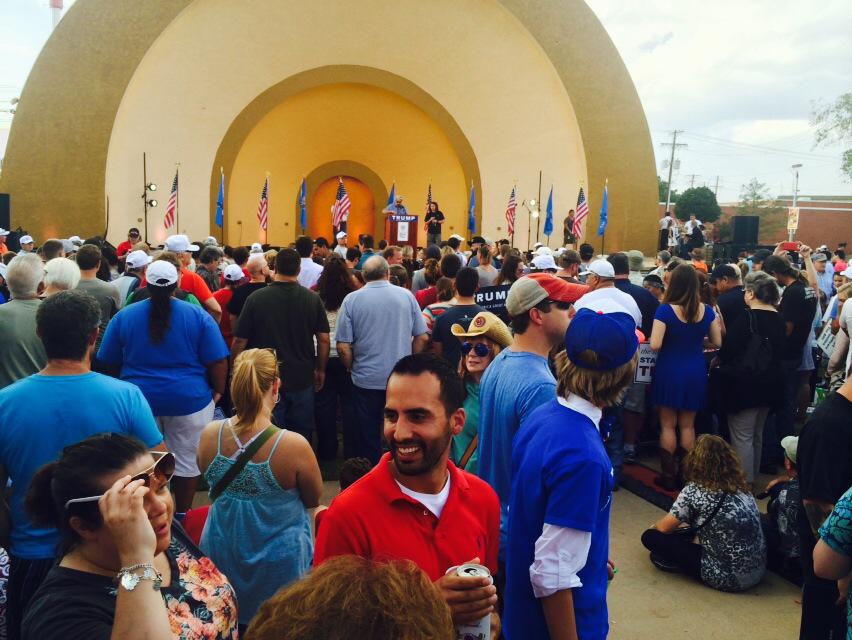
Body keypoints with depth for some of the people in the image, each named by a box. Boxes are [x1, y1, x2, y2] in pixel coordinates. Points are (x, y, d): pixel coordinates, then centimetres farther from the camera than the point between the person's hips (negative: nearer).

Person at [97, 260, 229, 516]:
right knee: (187, 461, 11)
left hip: (138, 398, 2)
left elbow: (109, 363, 6)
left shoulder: (124, 316, -1)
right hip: (189, 398, -2)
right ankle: (182, 515, 21)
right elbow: (217, 361, -7)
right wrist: (218, 391, 6)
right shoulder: (198, 316, -7)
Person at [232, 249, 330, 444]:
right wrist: (320, 370, 13)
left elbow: (239, 342, -7)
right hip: (303, 380, 2)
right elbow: (324, 339, -1)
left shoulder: (256, 298, -11)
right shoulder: (313, 299, -5)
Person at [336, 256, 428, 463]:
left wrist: (352, 369, 10)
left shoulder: (351, 300, -6)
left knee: (367, 438, 12)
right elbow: (422, 337, 1)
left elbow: (343, 347, -8)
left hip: (366, 379, -1)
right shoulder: (406, 295, -2)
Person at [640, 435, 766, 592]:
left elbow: (664, 527, -5)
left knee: (651, 537, -3)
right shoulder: (740, 485, 4)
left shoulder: (694, 491, -14)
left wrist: (655, 526, 20)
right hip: (759, 570, 7)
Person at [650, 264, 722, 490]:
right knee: (688, 426, 14)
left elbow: (655, 345, -19)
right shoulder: (706, 310, -3)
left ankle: (668, 476, 12)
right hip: (696, 374, 3)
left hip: (670, 372, -3)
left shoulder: (665, 310, -15)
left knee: (668, 425, 7)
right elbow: (717, 342, 4)